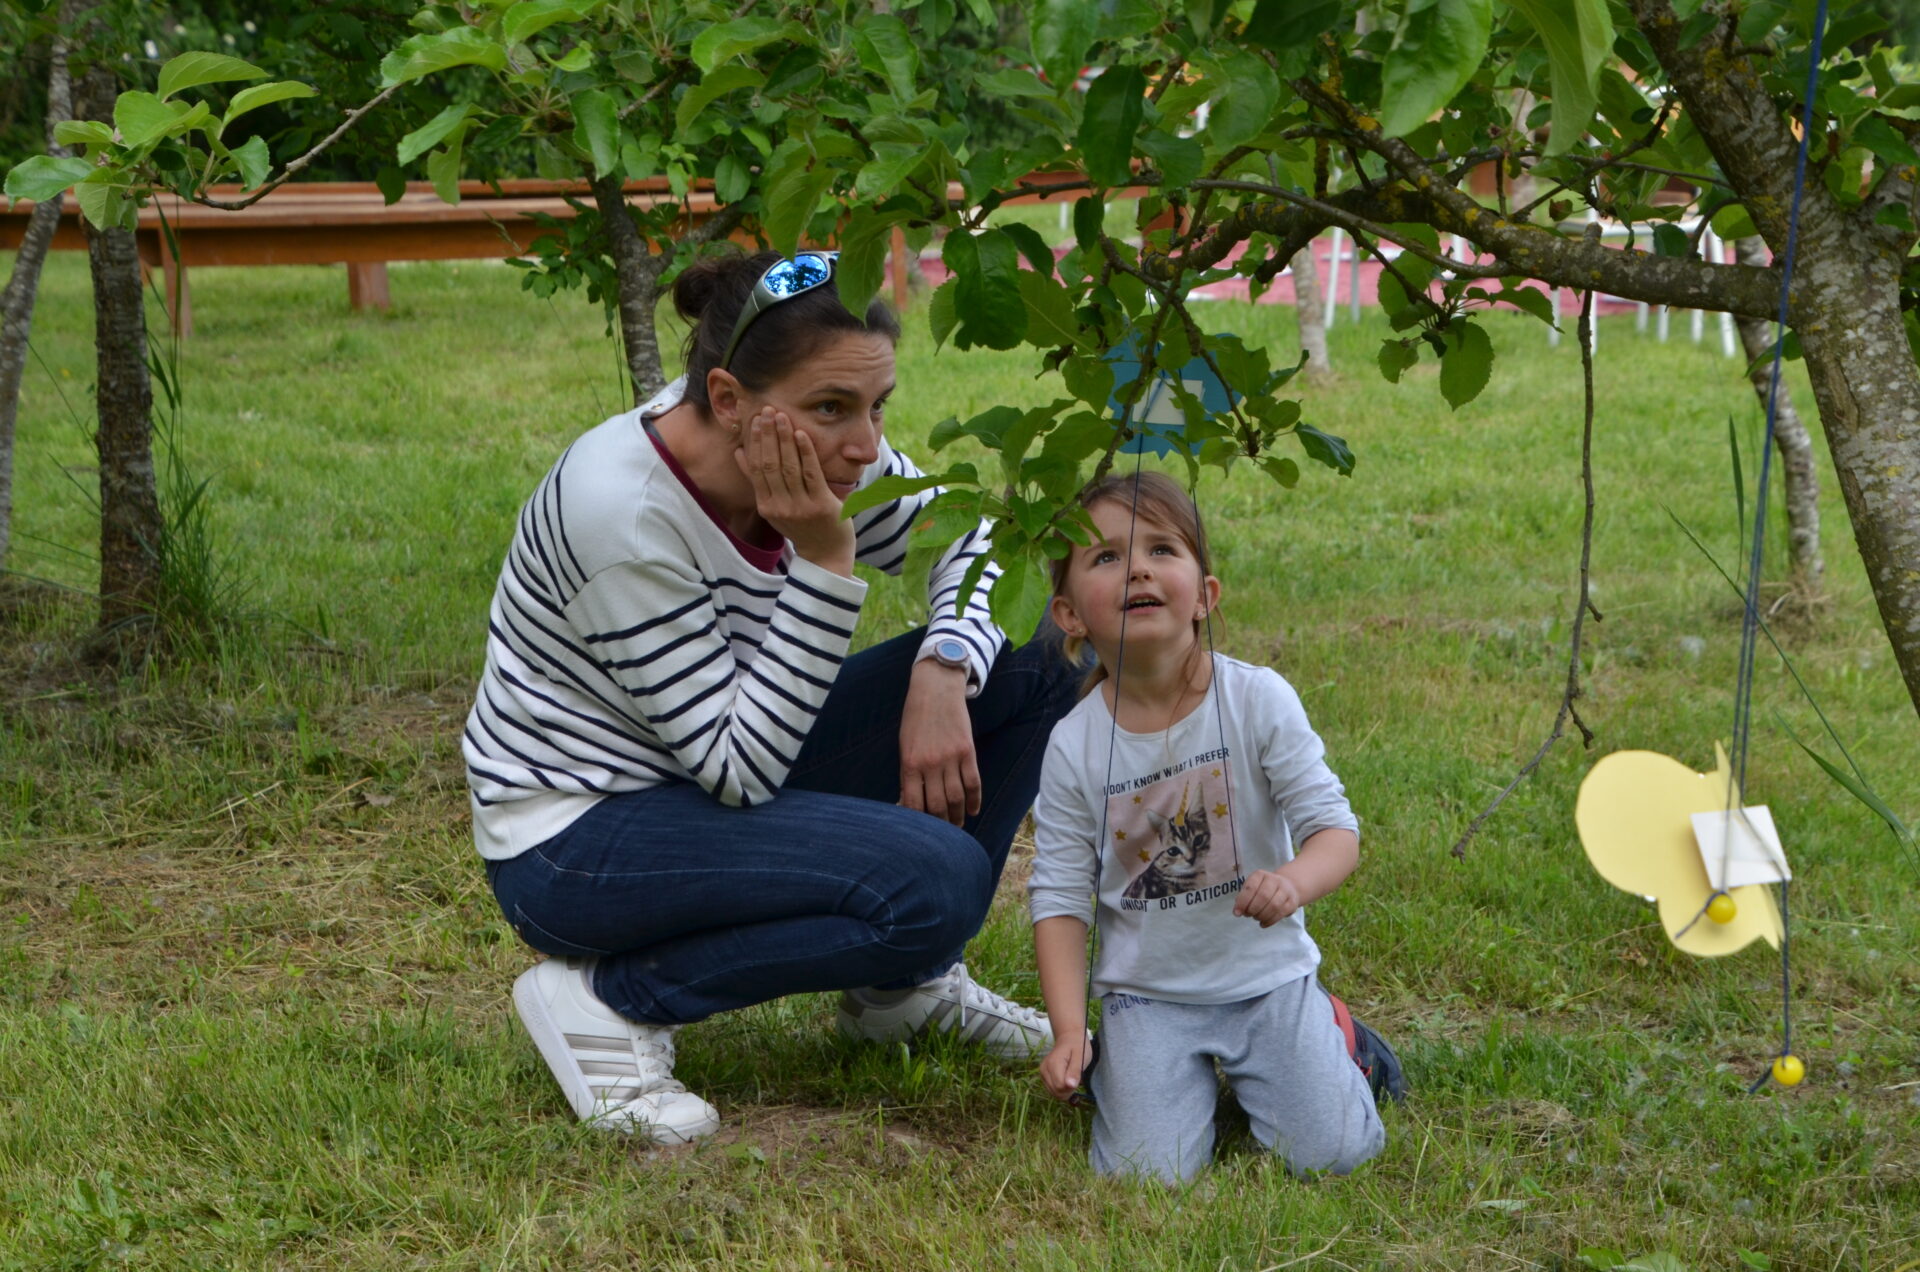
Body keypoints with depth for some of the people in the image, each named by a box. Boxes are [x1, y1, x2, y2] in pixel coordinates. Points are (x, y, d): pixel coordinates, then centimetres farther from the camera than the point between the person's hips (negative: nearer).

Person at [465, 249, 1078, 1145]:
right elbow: (738, 768, -27)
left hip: (719, 777, 8)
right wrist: (824, 560, -33)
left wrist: (943, 669, -17)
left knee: (1036, 652, -2)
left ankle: (903, 983, 11)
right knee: (936, 881, -28)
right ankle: (610, 1000, -11)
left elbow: (970, 544, 4)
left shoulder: (815, 448, -10)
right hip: (574, 838, -8)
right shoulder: (622, 511, -31)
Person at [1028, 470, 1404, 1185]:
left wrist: (1293, 882, -35)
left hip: (1266, 977, 0)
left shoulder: (1258, 701, -11)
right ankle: (1113, 1062, 18)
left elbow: (1335, 828, -12)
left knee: (1327, 1154, -10)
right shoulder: (1074, 746, -9)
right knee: (1148, 1173, -14)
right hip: (1147, 992, 0)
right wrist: (1069, 1031, -14)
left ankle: (1337, 1040, 22)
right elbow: (1060, 897, -4)